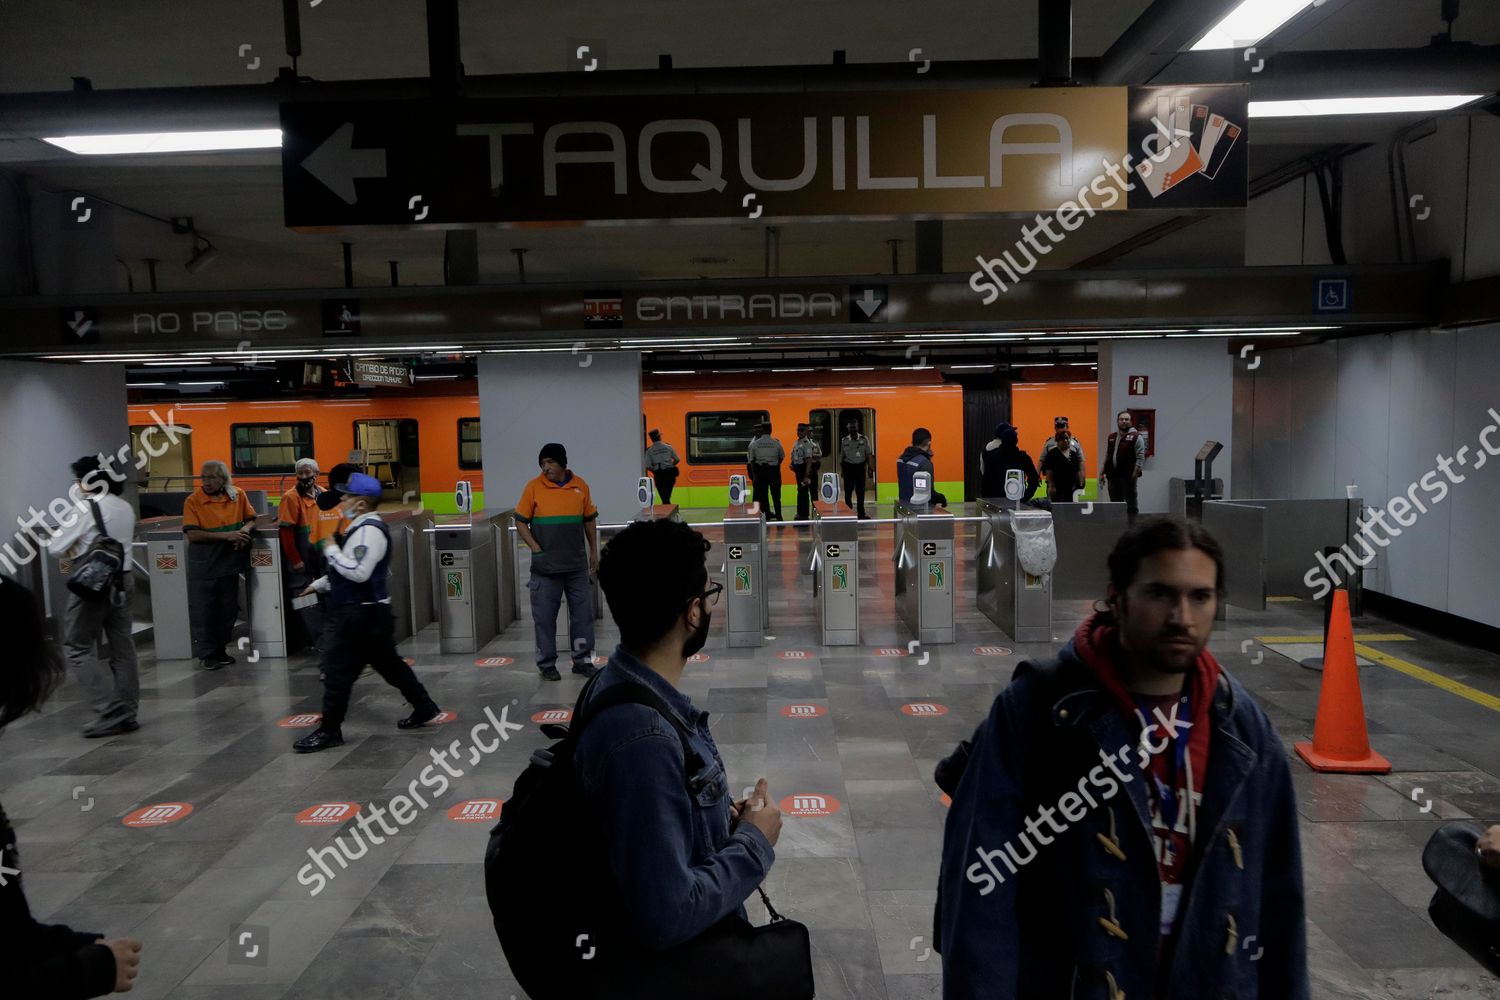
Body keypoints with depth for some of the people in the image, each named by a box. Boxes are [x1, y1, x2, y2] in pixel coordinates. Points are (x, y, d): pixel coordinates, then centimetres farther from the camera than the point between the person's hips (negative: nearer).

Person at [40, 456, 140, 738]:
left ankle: (111, 712, -8)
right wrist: (81, 548, 11)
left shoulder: (88, 507, -13)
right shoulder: (126, 508, 10)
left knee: (78, 649, 0)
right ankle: (127, 712, 13)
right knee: (122, 647, 10)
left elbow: (56, 547, -10)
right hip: (123, 578, 7)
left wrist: (71, 551, 11)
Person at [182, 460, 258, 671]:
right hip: (203, 565, -4)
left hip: (230, 562, 4)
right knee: (203, 611, 1)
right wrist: (226, 535, -25)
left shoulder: (238, 496, 1)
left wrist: (245, 529, -12)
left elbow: (251, 519, 11)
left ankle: (220, 650, 24)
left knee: (228, 609, 10)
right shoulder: (193, 501, -10)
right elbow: (193, 534, -17)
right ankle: (206, 654, 11)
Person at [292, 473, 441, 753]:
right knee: (388, 662, 16)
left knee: (338, 670, -3)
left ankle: (329, 731, 6)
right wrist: (319, 585, 24)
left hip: (360, 614, -10)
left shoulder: (369, 531, -19)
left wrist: (331, 550, -18)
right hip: (365, 611, 10)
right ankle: (424, 708, 23)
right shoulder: (363, 528, 14)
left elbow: (358, 573, -28)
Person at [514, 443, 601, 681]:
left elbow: (589, 520, 12)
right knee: (545, 615, 4)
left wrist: (593, 551, 11)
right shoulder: (534, 487, -4)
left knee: (582, 612, 7)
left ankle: (583, 660, 19)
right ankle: (547, 663, 16)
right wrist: (536, 549, -9)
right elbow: (521, 522, 0)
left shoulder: (580, 485, 3)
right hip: (545, 565, -2)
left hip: (577, 564, 2)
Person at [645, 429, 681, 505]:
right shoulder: (668, 447, 2)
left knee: (664, 497, 2)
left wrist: (654, 470, 11)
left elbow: (647, 466, -8)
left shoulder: (649, 451, -2)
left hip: (659, 475, -2)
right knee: (667, 496, 16)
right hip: (670, 473, 2)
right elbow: (677, 460, 7)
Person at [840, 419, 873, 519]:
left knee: (861, 492, 5)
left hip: (860, 467, 0)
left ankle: (861, 513, 13)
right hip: (848, 467, 0)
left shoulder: (864, 439, 0)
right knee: (848, 492, 2)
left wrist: (869, 468, -3)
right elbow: (842, 456, 8)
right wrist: (842, 470, 6)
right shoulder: (844, 441, 3)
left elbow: (868, 455, 3)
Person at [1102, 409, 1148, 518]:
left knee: (1131, 505, -2)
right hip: (1113, 476, 6)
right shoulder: (1111, 437, 17)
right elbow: (1106, 456, 20)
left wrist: (1135, 474, -17)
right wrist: (1102, 472, 13)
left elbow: (1140, 458, -10)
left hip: (1128, 477, -6)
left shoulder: (1136, 437, -3)